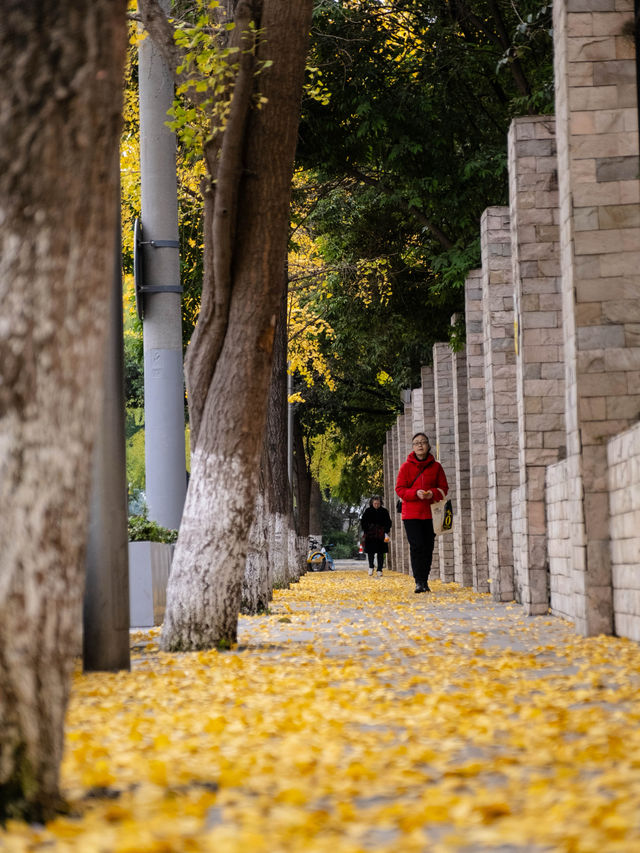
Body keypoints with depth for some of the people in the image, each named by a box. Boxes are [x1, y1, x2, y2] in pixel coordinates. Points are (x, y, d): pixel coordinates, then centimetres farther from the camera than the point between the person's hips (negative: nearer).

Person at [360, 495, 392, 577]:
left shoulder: (384, 511, 4)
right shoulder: (368, 511, 3)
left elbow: (388, 523, 8)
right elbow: (363, 522, 8)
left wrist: (386, 533, -3)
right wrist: (365, 532, -2)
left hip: (381, 536, 0)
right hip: (370, 536, 0)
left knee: (380, 553, 0)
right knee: (370, 552, -3)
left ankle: (379, 570, 5)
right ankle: (371, 567, 17)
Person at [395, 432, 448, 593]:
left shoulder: (436, 466, 7)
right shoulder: (406, 466, 3)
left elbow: (443, 488, 9)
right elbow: (400, 489, 1)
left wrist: (433, 493, -13)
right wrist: (416, 493, -17)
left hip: (430, 513, 2)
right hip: (411, 513, -2)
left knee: (428, 547, 2)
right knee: (417, 546, -11)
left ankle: (424, 580, 13)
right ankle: (419, 582, -7)